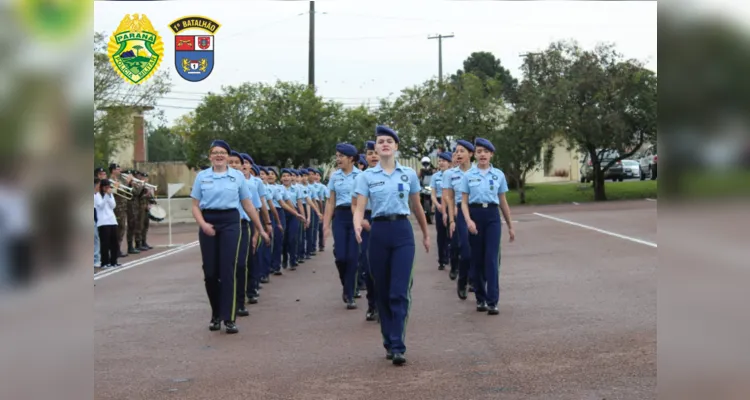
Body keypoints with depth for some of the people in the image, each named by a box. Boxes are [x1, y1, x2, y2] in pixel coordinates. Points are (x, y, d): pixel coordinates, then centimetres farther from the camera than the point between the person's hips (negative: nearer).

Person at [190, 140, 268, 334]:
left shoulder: (238, 176, 4)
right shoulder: (201, 176, 6)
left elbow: (248, 205, 9)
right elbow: (195, 206, 6)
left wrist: (260, 229, 10)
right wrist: (203, 224, -12)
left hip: (230, 222, -1)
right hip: (208, 223, 1)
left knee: (227, 270, -7)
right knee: (210, 271, 3)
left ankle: (229, 318, -4)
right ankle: (215, 315, 20)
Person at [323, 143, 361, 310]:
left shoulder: (360, 175, -1)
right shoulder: (334, 176, 9)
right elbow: (331, 202, 11)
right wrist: (326, 224, 6)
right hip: (340, 216, 3)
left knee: (352, 257, -4)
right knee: (340, 256, -6)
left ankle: (350, 296, 5)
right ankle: (347, 287, 21)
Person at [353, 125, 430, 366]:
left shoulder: (409, 174, 6)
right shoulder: (366, 176, 3)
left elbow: (417, 207, 17)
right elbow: (360, 208, -5)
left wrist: (426, 234, 24)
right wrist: (358, 225, -27)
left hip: (402, 231, -1)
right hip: (378, 232, 1)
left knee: (399, 291, -9)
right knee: (382, 291, 7)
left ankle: (397, 347, -11)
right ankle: (388, 342, 20)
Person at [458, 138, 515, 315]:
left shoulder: (499, 175, 6)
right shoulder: (468, 175, 3)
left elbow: (503, 202, 12)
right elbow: (464, 202, 1)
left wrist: (510, 226, 14)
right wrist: (468, 220, -16)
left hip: (492, 216, 0)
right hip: (475, 215, 0)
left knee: (492, 258, -8)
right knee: (477, 259, 5)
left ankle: (492, 301, -10)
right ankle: (480, 298, 17)